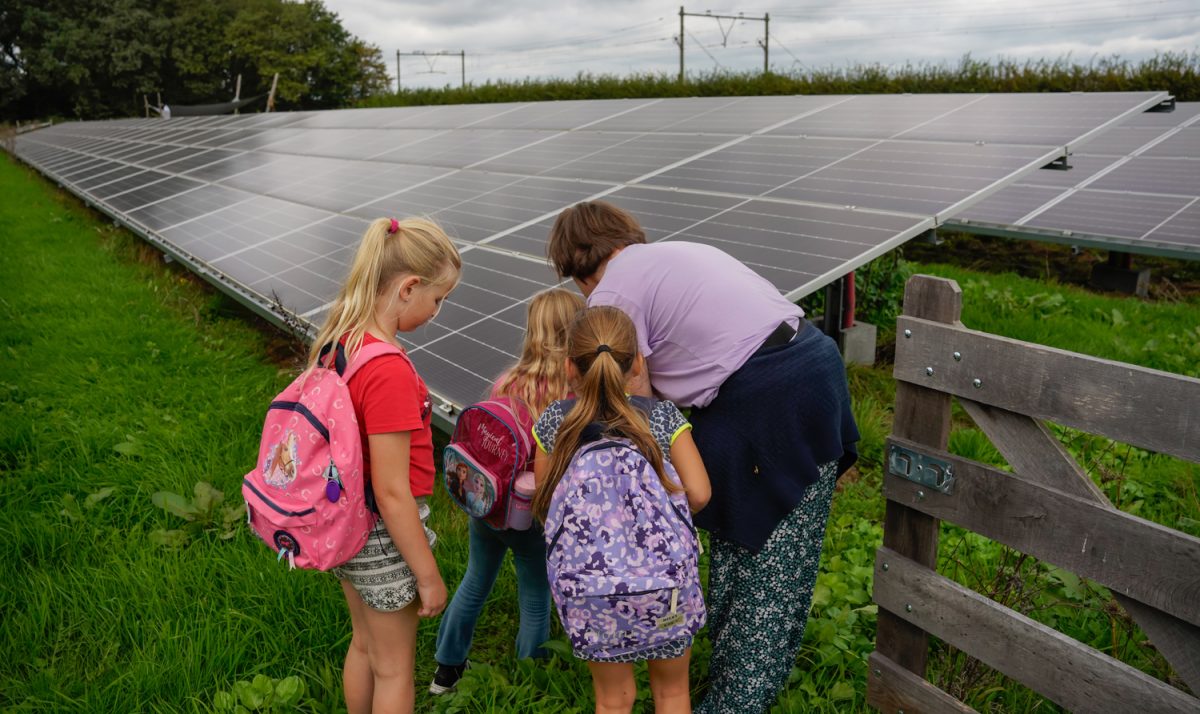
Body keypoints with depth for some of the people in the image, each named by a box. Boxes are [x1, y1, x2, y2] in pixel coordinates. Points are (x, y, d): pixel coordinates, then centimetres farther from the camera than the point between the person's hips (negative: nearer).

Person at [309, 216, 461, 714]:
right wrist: (429, 576, -15)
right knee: (394, 667, 14)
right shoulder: (389, 371, -29)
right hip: (383, 531, -8)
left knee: (364, 646, 28)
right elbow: (393, 493, -25)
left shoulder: (337, 337, -4)